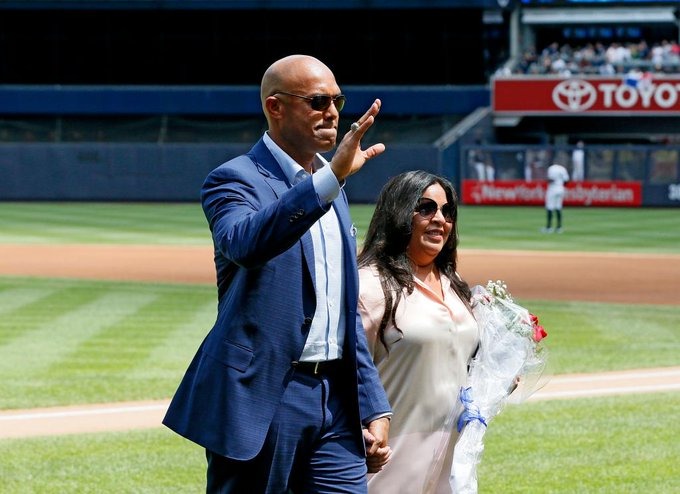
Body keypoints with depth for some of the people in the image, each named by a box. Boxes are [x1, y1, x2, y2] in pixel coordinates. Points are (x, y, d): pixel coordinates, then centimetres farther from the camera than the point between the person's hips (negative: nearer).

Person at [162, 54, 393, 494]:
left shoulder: (332, 192, 18)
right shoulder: (235, 180, -6)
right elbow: (245, 243, -30)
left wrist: (375, 407, 16)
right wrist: (332, 176, -38)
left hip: (336, 397, 7)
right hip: (261, 400, -7)